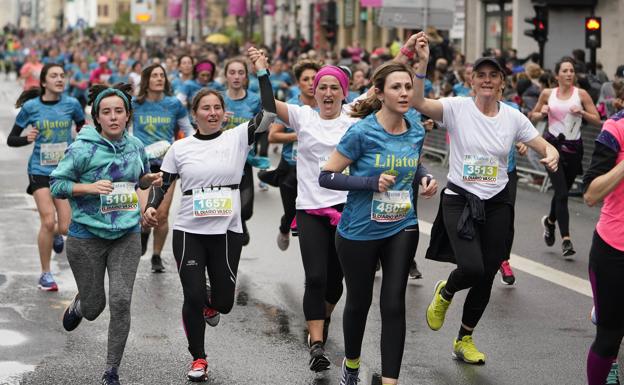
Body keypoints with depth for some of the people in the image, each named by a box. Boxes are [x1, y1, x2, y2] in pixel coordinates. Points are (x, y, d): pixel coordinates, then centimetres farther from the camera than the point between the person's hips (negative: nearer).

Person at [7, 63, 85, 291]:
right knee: (48, 221, -13)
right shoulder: (30, 107, -5)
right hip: (40, 170, -1)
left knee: (66, 227, -5)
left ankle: (55, 234, 36)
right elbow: (11, 139, 2)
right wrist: (27, 139, -18)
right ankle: (45, 274, 5)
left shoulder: (71, 104, -3)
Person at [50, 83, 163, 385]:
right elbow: (56, 185, -9)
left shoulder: (136, 146, 2)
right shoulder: (82, 149, -13)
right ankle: (77, 306, 49)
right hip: (87, 237, -3)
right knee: (94, 307, 9)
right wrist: (90, 187, -23)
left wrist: (151, 179, -2)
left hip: (127, 235, 3)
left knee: (121, 303, -8)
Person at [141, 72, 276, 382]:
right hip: (189, 232, 0)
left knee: (223, 302, 4)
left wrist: (262, 73, -16)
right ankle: (198, 358, 17)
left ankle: (209, 304, 44)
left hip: (227, 232, 0)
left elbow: (268, 114, -13)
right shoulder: (180, 148, 3)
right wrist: (151, 207, -10)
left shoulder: (237, 138, -1)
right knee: (193, 298, -4)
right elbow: (162, 184, 10)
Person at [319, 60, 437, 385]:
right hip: (360, 232, -3)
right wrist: (371, 182, -27)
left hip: (401, 229, 3)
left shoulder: (416, 130, -3)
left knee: (394, 304, -4)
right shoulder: (362, 132, -19)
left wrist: (425, 179, -3)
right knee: (359, 301, 15)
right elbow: (326, 177, -16)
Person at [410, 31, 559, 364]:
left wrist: (552, 156, -19)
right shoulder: (457, 108, -8)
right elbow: (417, 102, -23)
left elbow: (546, 147, 4)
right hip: (459, 200, -4)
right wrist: (422, 63, -34)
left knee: (485, 278, 7)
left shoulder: (513, 117, 1)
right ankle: (445, 292, 16)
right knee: (472, 268, -22)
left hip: (496, 204, 4)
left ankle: (465, 340, 29)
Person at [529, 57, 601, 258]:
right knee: (561, 193, -13)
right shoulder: (547, 94, 4)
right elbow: (533, 116, 17)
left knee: (562, 191, 13)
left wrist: (582, 113, -17)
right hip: (553, 144, -1)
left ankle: (550, 221, 43)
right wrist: (541, 114, -4)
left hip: (574, 147, 1)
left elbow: (597, 120, -1)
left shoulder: (581, 94, 1)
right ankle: (566, 239, -14)